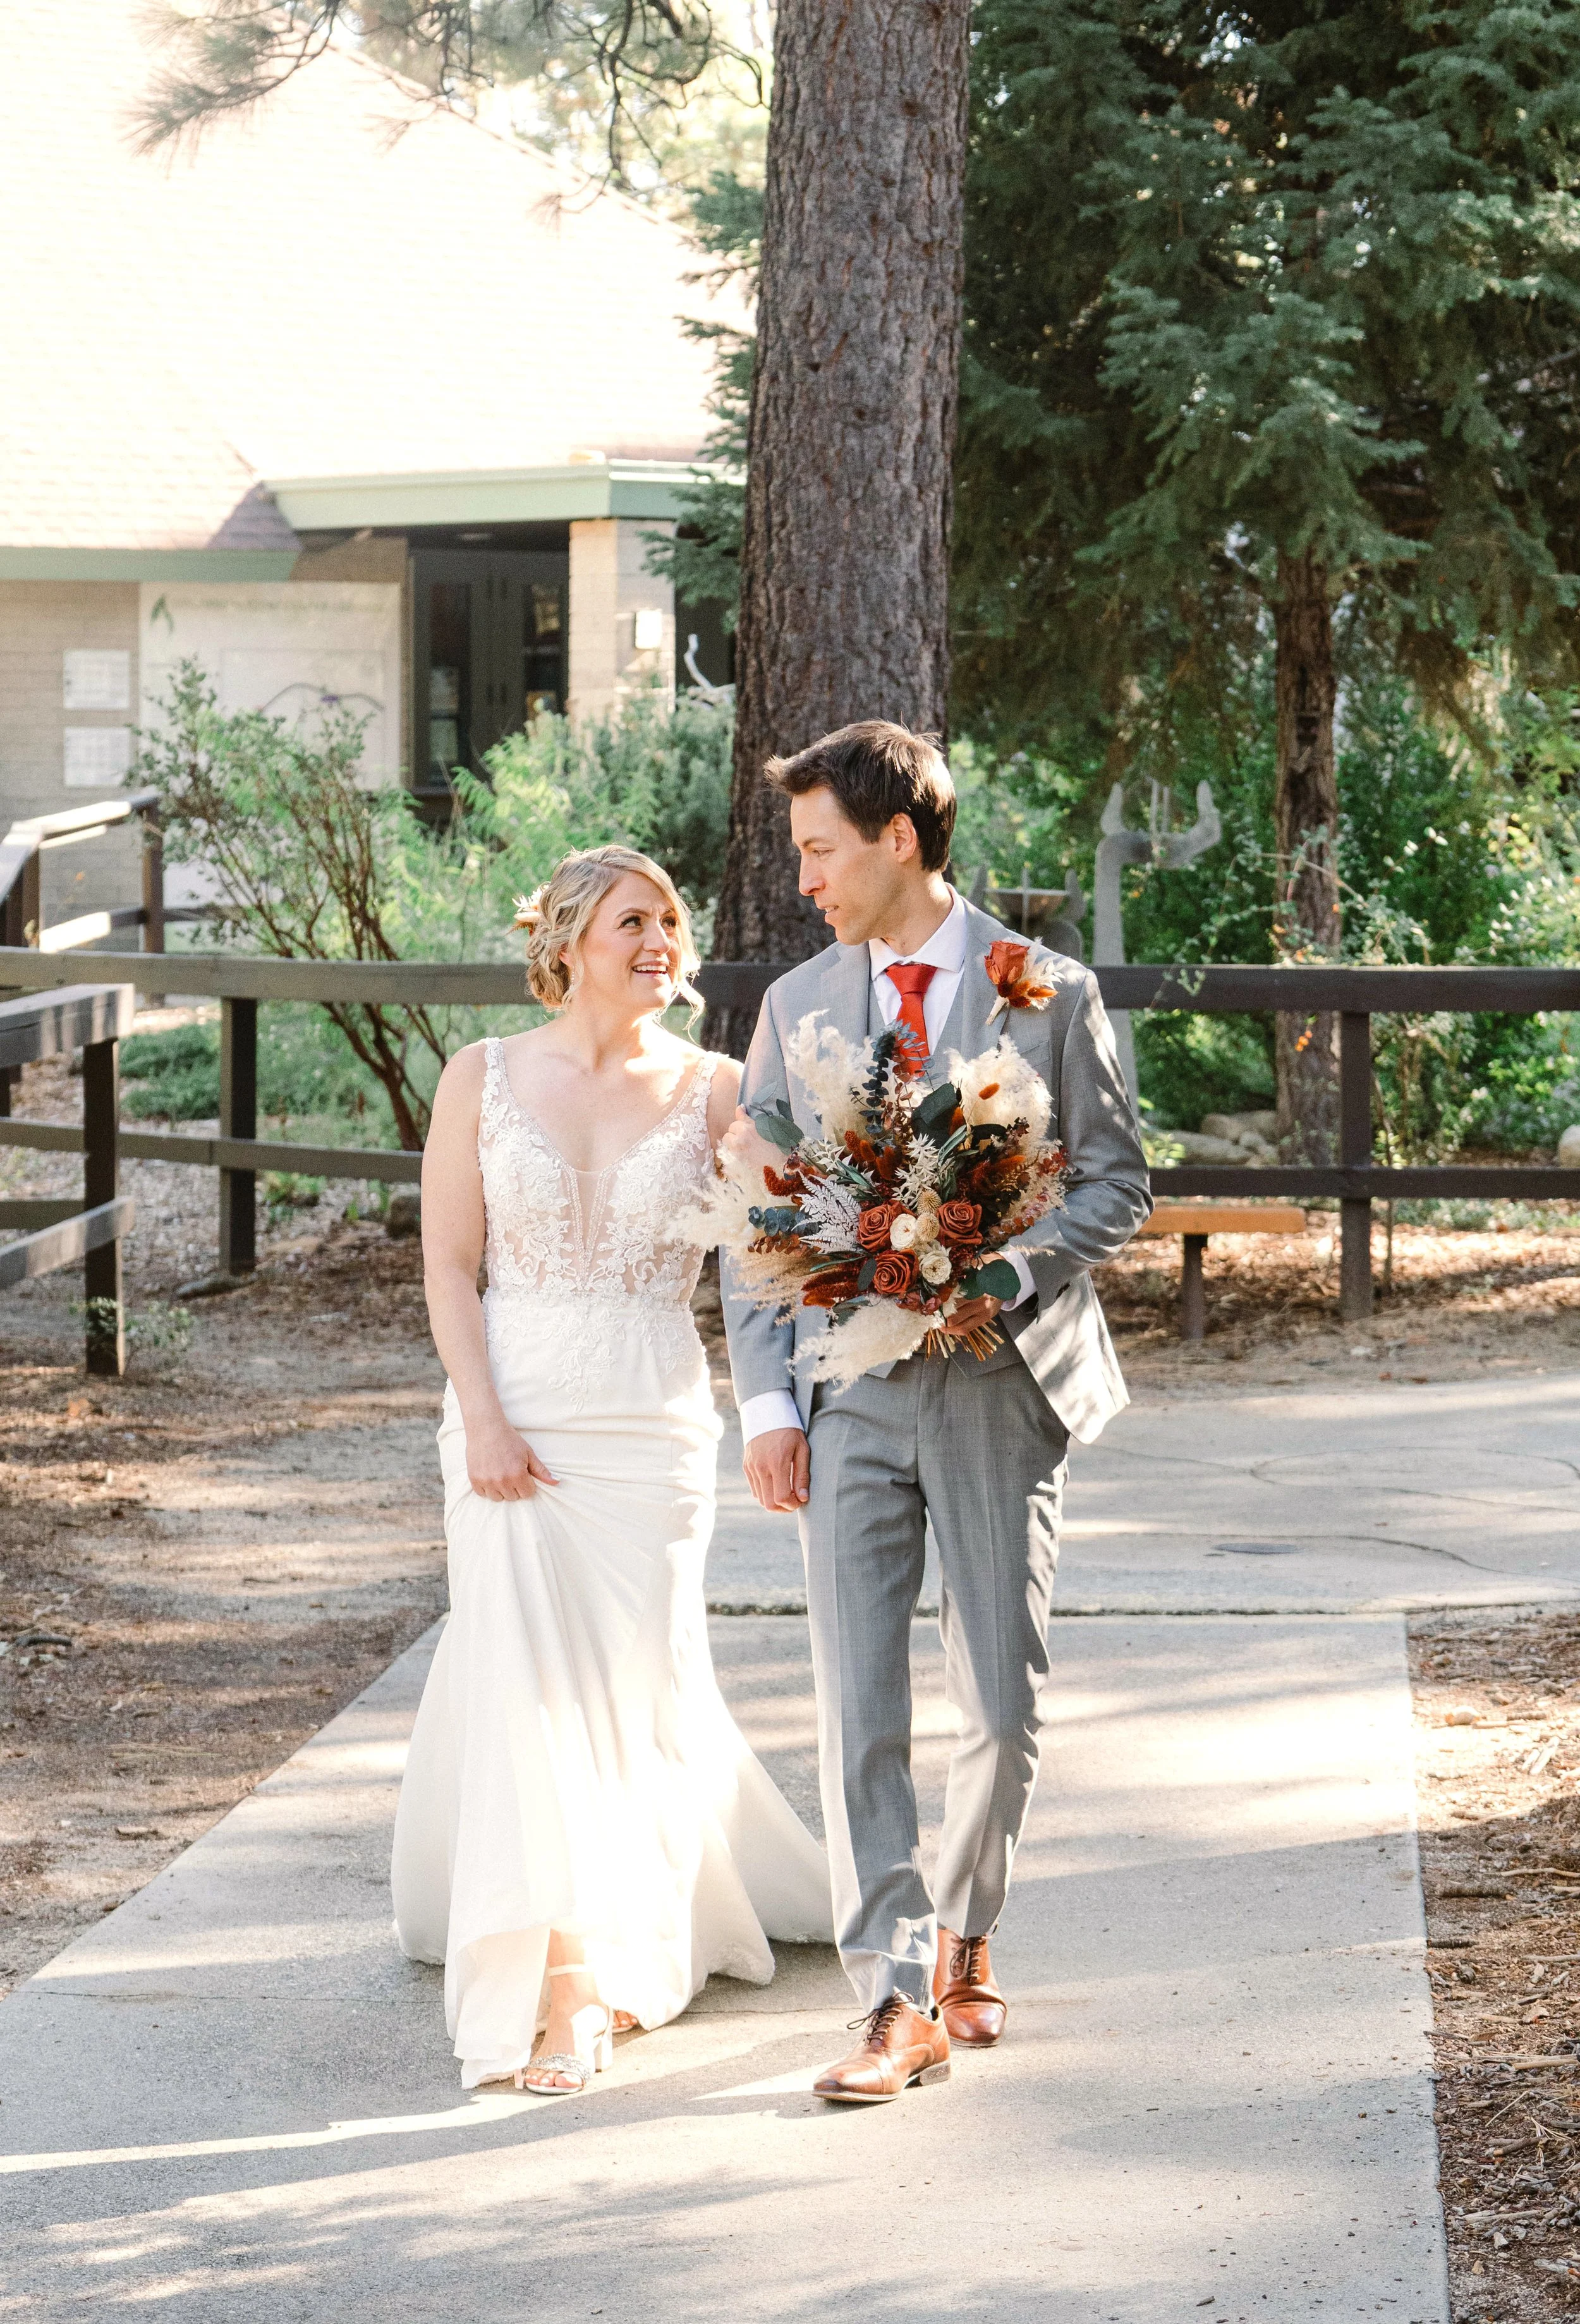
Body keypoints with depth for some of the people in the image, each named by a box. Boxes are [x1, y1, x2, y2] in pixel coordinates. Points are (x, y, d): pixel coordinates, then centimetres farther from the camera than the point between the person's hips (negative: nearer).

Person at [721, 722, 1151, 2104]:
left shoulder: (1048, 994, 0)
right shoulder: (797, 1006, 9)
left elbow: (1119, 1182, 2)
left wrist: (1008, 1277, -15)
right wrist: (766, 1399, 0)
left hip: (999, 1385, -2)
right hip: (850, 1393, 2)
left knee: (1003, 1706, 4)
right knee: (858, 1708, -5)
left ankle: (963, 1936, 27)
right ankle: (900, 2002, -3)